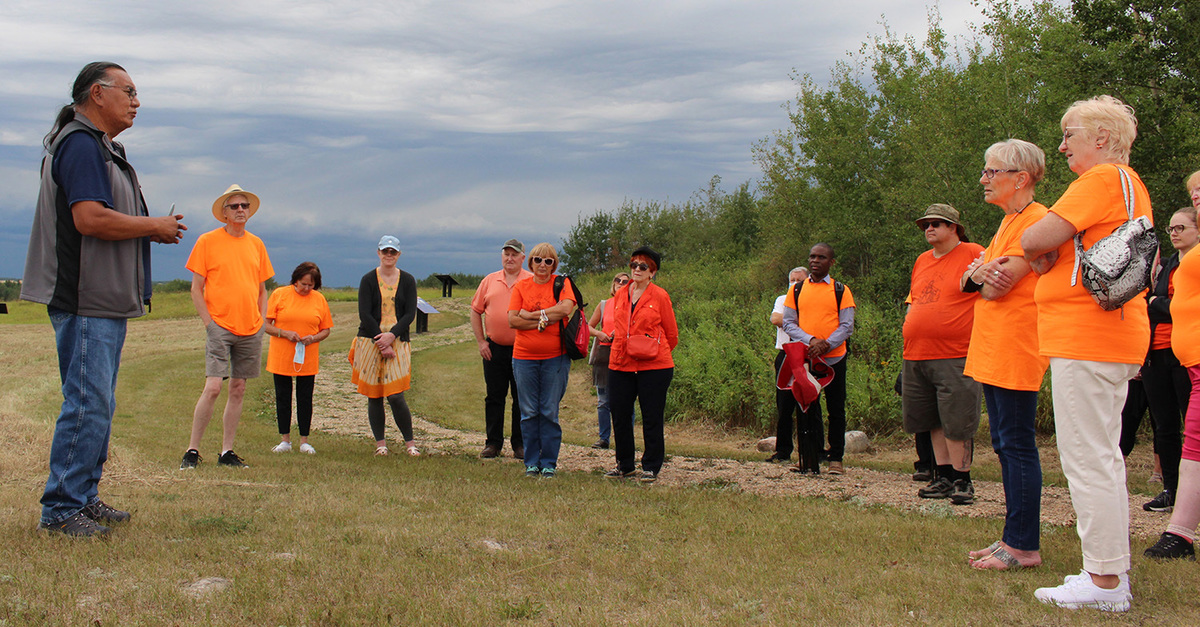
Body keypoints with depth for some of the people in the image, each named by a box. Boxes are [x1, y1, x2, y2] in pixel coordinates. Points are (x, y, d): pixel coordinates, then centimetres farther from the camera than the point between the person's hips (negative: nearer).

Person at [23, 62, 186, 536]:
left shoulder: (101, 148, 22)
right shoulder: (81, 144, -12)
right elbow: (90, 218, -24)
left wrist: (150, 230, 12)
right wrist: (153, 227, -12)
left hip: (106, 301, 11)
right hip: (85, 301, -11)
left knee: (97, 405, 14)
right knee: (88, 405, -9)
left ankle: (84, 497, 22)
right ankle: (61, 509, -3)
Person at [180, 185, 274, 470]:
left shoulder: (256, 244, 13)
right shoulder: (208, 241, 0)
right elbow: (196, 288, -1)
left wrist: (261, 321, 8)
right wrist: (209, 323, -9)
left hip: (251, 330, 5)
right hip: (220, 327, -4)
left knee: (238, 390, 6)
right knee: (213, 387, -13)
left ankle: (227, 451, 12)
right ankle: (192, 450, -3)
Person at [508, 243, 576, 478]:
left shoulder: (562, 283, 3)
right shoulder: (521, 286, 7)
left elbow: (566, 308, -15)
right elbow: (512, 320, -3)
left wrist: (532, 314, -12)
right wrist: (545, 320, -12)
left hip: (555, 357, -2)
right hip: (524, 356, 2)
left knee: (549, 412, 0)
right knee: (529, 412, 3)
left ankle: (549, 463, 9)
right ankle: (531, 462, 13)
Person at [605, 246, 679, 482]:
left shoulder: (659, 296, -2)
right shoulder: (620, 295, 11)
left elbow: (672, 334, 5)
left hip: (653, 366, -4)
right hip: (620, 365, 4)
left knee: (652, 418, 1)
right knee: (620, 417, 8)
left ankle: (651, 467, 12)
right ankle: (625, 465, 23)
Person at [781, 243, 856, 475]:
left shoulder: (841, 291, 4)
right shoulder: (796, 290, 9)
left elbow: (847, 326, -1)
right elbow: (788, 323, 4)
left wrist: (826, 344, -17)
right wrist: (810, 340, -13)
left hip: (834, 358, -1)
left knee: (836, 410, 2)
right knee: (806, 409, 4)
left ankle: (836, 458, 8)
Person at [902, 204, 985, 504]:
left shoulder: (973, 254, -3)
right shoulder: (922, 261, 18)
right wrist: (911, 328, 17)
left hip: (955, 356, -7)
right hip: (916, 356, 7)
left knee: (956, 422, -7)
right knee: (935, 422, 10)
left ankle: (962, 480, 2)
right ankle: (943, 476, 17)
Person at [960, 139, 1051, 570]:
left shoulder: (1035, 220, -11)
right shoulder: (1009, 221, 20)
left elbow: (999, 284, -19)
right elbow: (968, 283, 15)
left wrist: (980, 275, 2)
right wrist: (979, 274, -7)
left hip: (1015, 351, -10)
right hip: (993, 351, 10)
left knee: (1017, 445, -8)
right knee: (1005, 445, 12)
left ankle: (1024, 546, -3)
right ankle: (1015, 538, 19)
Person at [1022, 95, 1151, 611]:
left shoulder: (1103, 178, -11)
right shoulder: (1133, 187, 21)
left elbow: (1035, 239, -17)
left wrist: (1037, 253, 6)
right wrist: (1050, 257, 4)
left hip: (1085, 337, -10)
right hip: (1118, 339, 10)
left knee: (1087, 458, -7)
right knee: (1103, 457, 14)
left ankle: (1105, 580, -3)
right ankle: (1113, 572, 20)